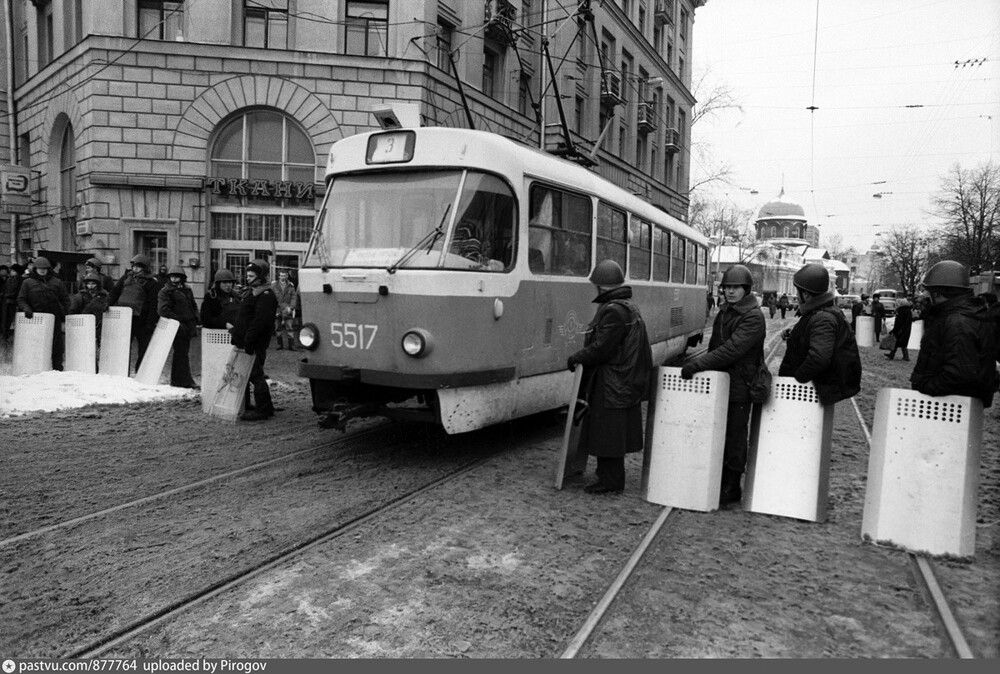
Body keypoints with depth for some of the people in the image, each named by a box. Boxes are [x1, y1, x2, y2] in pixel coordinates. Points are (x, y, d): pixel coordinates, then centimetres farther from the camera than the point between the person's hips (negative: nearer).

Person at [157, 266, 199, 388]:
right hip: (177, 326, -7)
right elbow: (163, 310, -13)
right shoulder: (165, 292, -3)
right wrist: (178, 320, -17)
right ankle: (185, 380, -5)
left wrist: (194, 321, 10)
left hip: (188, 326, 7)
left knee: (184, 352, 12)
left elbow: (194, 306, 25)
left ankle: (177, 380, 22)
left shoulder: (187, 291, 17)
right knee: (181, 353, -7)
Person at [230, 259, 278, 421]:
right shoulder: (249, 292, 18)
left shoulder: (266, 296, -15)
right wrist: (235, 333, 16)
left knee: (255, 374, -8)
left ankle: (263, 409, -1)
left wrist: (247, 342, -24)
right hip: (244, 342, 10)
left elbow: (259, 322, -22)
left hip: (255, 345, -10)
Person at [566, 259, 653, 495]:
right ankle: (609, 475, 29)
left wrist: (575, 358, -9)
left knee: (606, 431, -2)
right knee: (614, 433, 18)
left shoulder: (613, 311, -20)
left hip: (611, 385, -10)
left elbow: (601, 348, -24)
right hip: (625, 382, 10)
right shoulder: (630, 307, 13)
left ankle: (610, 482, 7)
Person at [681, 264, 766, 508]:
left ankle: (731, 489, 12)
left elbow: (732, 349, -25)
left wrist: (698, 364, -28)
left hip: (740, 387, -8)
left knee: (735, 438, 1)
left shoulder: (753, 317, -14)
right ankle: (718, 482, 26)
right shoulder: (724, 312, 13)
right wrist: (701, 365, 15)